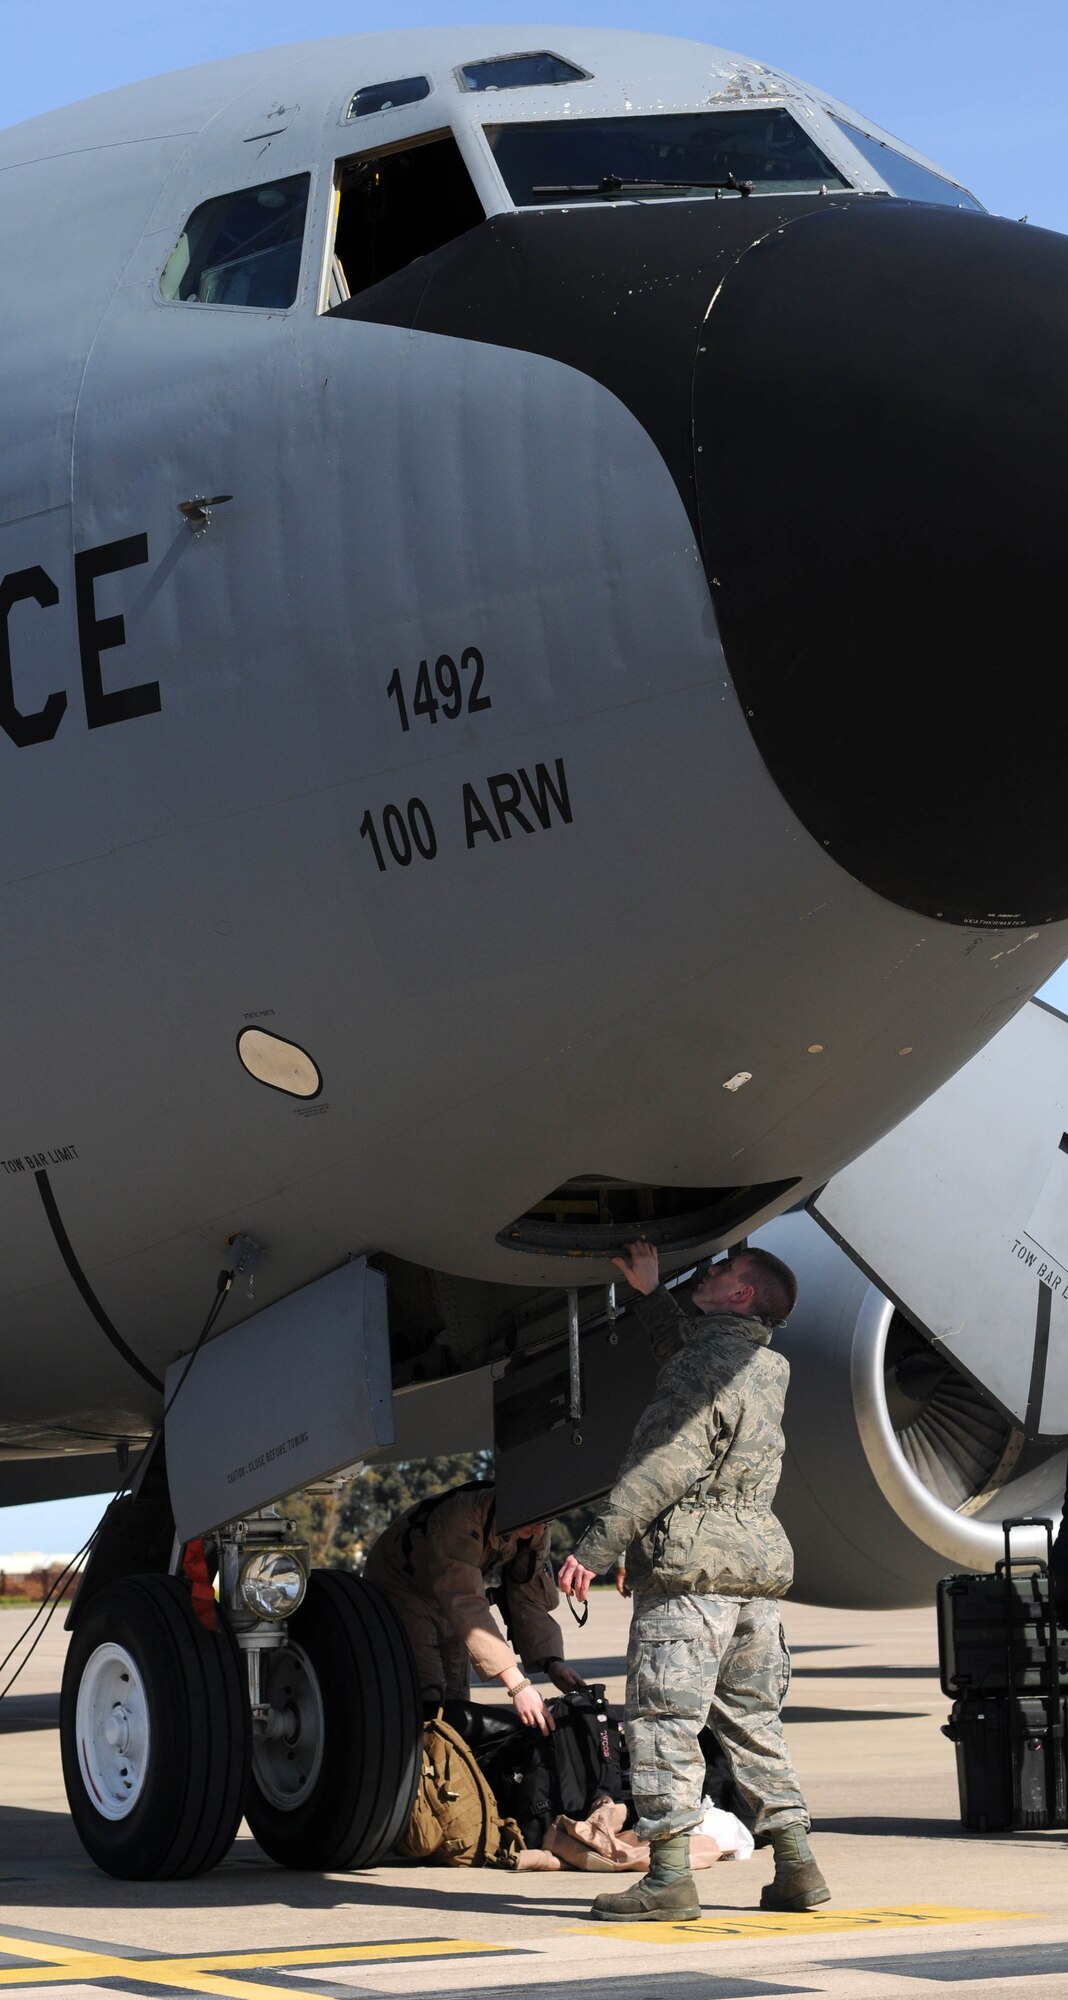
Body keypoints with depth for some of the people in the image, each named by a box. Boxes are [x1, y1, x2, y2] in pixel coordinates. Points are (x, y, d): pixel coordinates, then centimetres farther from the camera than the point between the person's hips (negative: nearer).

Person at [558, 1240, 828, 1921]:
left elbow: (665, 1467, -18)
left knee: (664, 1720, -6)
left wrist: (595, 1548, -18)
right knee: (754, 1721, 13)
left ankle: (670, 1877, -8)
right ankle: (797, 1865, 12)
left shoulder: (709, 1362, -10)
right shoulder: (765, 1366, 17)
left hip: (691, 1566, -9)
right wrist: (651, 1292, 36)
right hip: (757, 1567, 9)